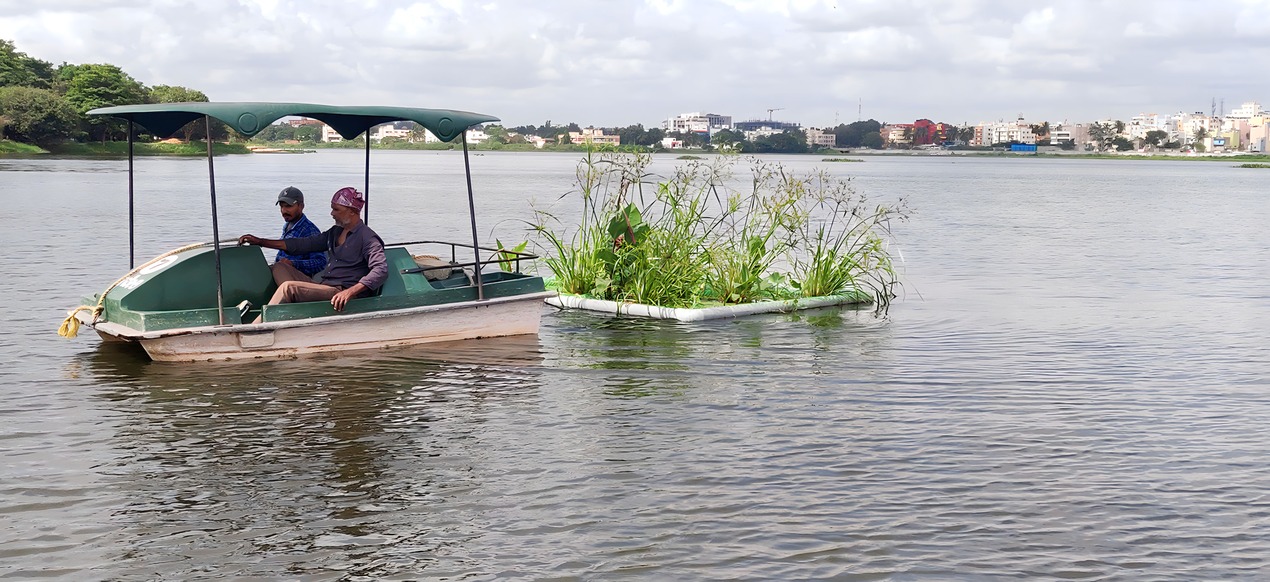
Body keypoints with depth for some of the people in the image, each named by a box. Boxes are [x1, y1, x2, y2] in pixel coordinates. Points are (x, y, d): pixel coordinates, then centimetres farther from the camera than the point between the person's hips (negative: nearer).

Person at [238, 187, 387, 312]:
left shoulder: (367, 238, -9)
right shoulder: (335, 232, 20)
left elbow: (381, 270, -23)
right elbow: (303, 244, 22)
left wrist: (350, 291, -37)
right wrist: (260, 241, 17)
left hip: (340, 293, -10)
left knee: (288, 287, -24)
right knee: (280, 268, 6)